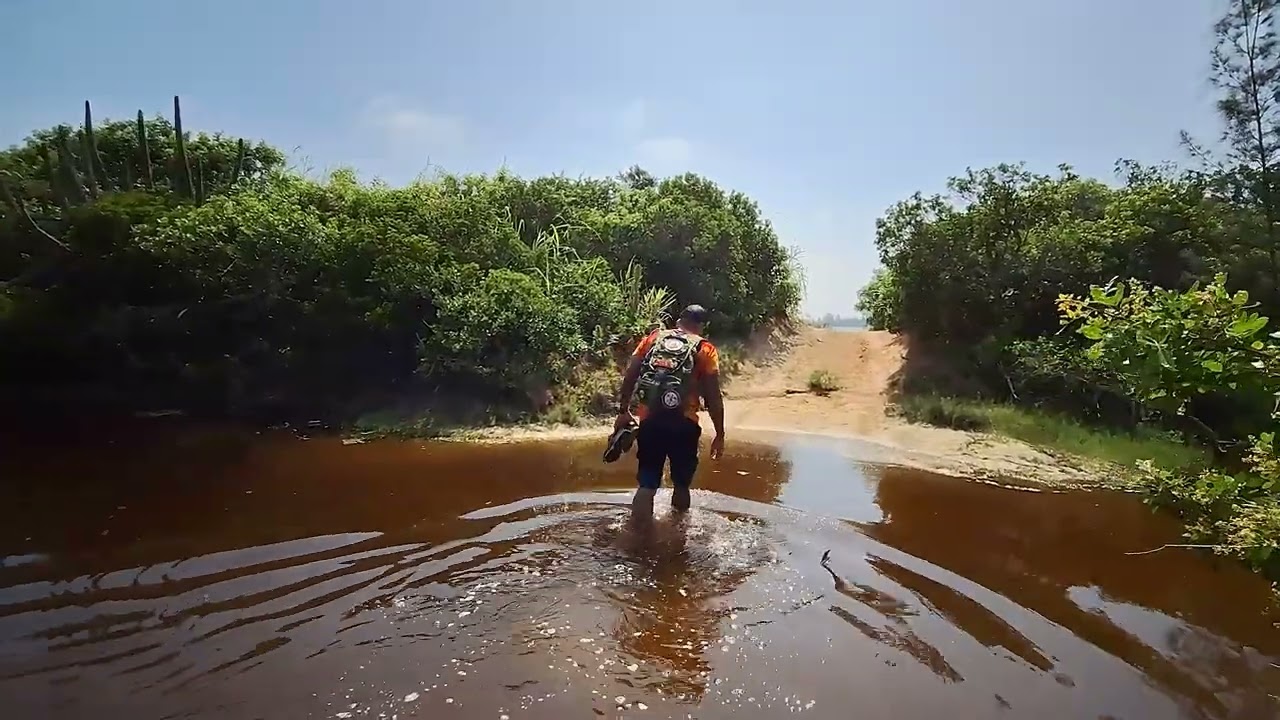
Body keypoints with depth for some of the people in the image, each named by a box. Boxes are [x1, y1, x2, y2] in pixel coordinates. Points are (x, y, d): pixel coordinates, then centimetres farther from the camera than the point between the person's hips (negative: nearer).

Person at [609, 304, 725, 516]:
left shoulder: (653, 338, 13)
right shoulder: (705, 349, 5)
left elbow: (629, 376, 7)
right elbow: (713, 397, 0)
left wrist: (623, 412, 15)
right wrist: (720, 435, 6)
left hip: (649, 421, 2)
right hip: (682, 424, -2)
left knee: (646, 486, 8)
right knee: (682, 484, 18)